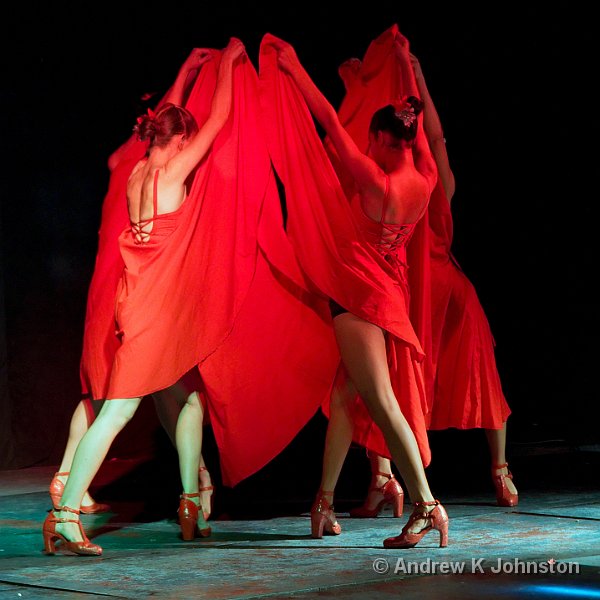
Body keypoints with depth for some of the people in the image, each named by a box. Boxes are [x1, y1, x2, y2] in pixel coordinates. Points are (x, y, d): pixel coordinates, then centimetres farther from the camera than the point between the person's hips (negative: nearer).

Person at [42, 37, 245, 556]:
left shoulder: (138, 172, 9)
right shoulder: (172, 173, -11)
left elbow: (166, 120, 28)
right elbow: (218, 119, -3)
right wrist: (227, 64, 11)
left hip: (142, 297, 8)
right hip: (163, 302, -8)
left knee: (193, 395, 14)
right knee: (119, 408, -7)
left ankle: (192, 508, 17)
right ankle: (67, 513, -11)